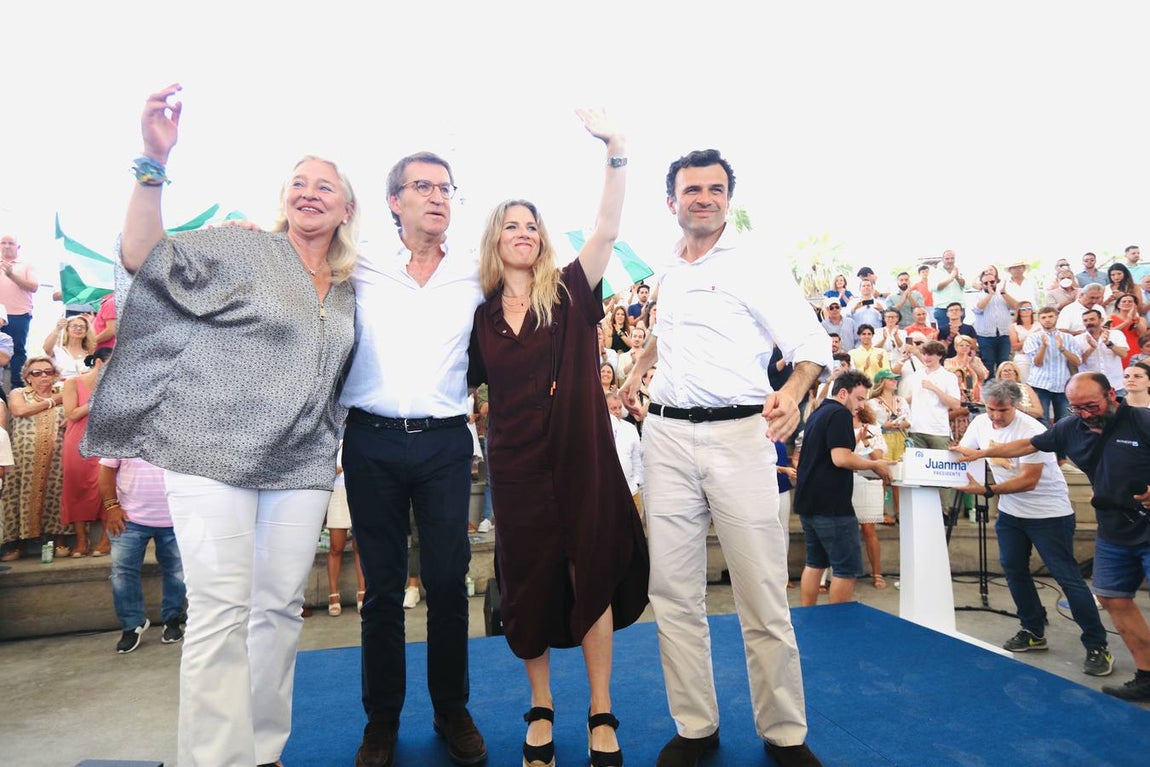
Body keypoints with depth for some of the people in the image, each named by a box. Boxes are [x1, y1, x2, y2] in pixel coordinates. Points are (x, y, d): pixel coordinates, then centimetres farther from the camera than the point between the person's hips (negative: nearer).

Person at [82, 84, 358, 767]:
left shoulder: (347, 294, 14)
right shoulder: (243, 248, 2)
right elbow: (143, 258, -9)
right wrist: (154, 163, -18)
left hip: (300, 466, 5)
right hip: (216, 453, -4)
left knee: (281, 608, 9)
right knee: (221, 611, -5)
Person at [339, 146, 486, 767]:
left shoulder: (474, 274, 8)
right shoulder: (361, 268, 4)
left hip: (445, 441, 1)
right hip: (372, 440, 0)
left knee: (448, 581, 5)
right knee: (382, 585, 8)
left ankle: (452, 709, 25)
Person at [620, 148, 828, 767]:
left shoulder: (756, 261, 0)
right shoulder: (669, 272, 16)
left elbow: (812, 341, -7)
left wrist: (792, 393, -26)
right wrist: (638, 367, 21)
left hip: (738, 433, -5)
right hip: (667, 435, 5)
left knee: (762, 596, 0)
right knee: (673, 592, 7)